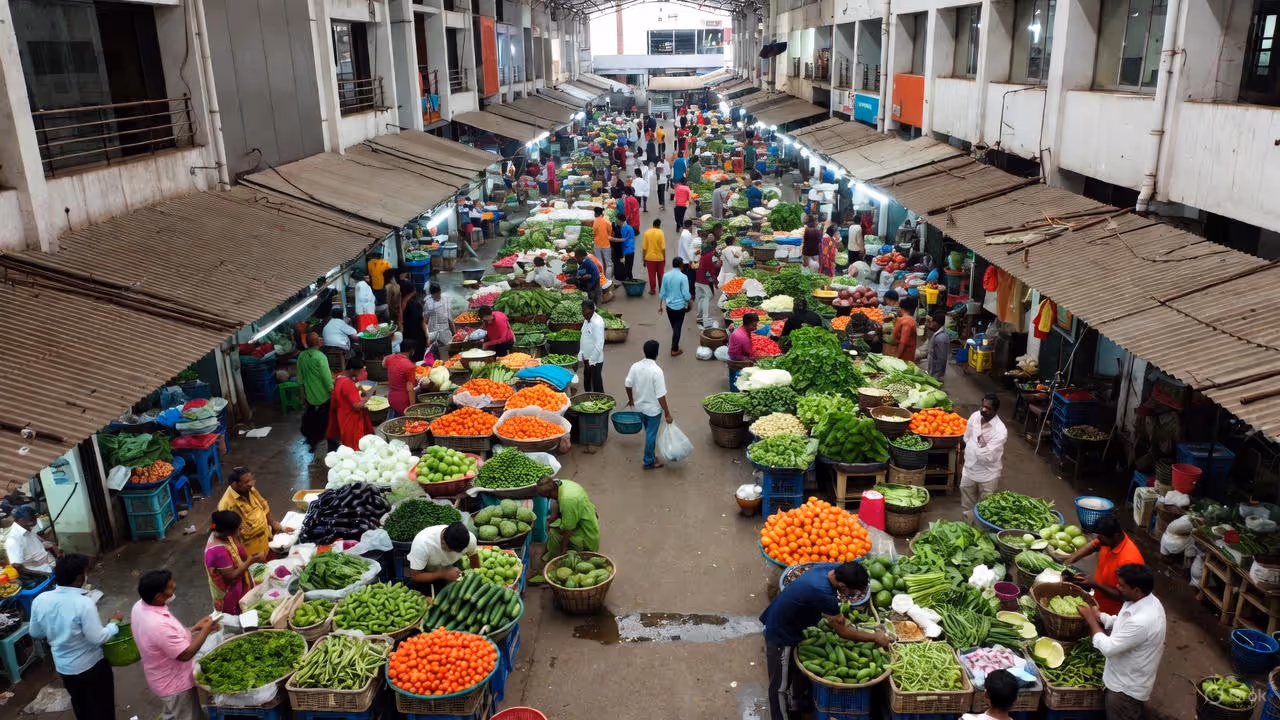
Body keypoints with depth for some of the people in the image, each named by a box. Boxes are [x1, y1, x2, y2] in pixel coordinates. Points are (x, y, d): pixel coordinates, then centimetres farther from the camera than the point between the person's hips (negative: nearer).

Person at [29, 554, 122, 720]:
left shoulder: (40, 600, -13)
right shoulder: (84, 603, -30)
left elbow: (35, 634, 2)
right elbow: (98, 638, -25)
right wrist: (114, 623, -9)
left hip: (63, 666, 6)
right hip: (92, 665, -6)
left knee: (80, 705, 29)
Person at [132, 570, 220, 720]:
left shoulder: (139, 607, -11)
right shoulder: (158, 625, -40)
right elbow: (186, 654, -27)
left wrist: (195, 628, 1)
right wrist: (206, 630, -17)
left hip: (167, 678, 8)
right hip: (175, 684, -8)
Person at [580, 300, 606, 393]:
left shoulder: (597, 323, -22)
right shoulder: (586, 320, 5)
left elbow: (599, 344, -25)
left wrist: (591, 360, -22)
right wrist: (581, 354, 12)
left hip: (595, 360, -9)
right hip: (587, 359, 9)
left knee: (597, 385, 0)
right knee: (587, 385, 19)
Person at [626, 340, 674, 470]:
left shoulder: (635, 366, -9)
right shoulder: (657, 371, -26)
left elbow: (628, 385, 1)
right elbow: (661, 396, -24)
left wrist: (631, 399, 20)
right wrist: (667, 413, -14)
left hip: (639, 406, 6)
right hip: (653, 409, -6)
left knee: (649, 432, 25)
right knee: (651, 434, 10)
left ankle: (650, 455, 40)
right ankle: (649, 462, 23)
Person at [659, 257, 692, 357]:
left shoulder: (666, 276, -2)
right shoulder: (683, 277, -16)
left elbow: (662, 292, 4)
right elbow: (686, 294, -16)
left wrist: (660, 305, 13)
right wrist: (690, 299, 6)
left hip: (669, 305, 5)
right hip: (680, 306, -5)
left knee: (674, 327, 21)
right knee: (677, 327, 5)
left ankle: (675, 345, 36)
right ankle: (674, 350, 9)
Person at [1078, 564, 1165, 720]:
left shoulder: (1143, 621, -37)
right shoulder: (1143, 601, -7)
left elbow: (1108, 648, -29)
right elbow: (1121, 623, 10)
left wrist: (1091, 619, -19)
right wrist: (1097, 615, -5)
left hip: (1127, 687, -8)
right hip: (1126, 678, 8)